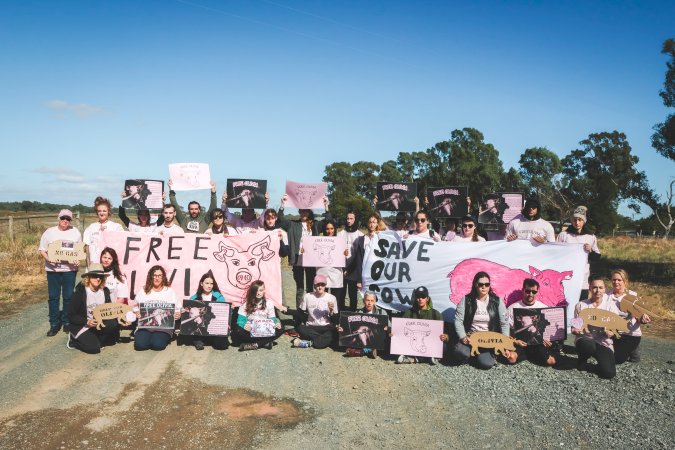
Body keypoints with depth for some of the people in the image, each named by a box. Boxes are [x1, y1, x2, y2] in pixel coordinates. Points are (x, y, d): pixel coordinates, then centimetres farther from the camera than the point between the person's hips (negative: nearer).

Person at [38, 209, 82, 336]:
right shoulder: (49, 232, 2)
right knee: (53, 297, 2)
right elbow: (42, 249, 3)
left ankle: (67, 322, 15)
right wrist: (48, 258, -16)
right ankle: (54, 324, 10)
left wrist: (78, 260, -8)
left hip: (70, 269, 0)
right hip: (53, 269, 0)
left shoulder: (75, 232, 5)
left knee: (68, 296, 4)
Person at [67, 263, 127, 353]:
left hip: (98, 325, 4)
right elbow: (71, 315, -13)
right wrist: (87, 322, -27)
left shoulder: (105, 291, -1)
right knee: (94, 348, -23)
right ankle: (74, 340, 6)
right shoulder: (80, 292, -15)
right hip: (82, 326, -4)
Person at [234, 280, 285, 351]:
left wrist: (277, 323, -21)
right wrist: (244, 325, -29)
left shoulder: (269, 304, 6)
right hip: (250, 332, -1)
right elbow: (240, 320, -5)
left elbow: (272, 319, 3)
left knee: (280, 330, -27)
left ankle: (252, 345, -30)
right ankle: (265, 343, -31)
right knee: (238, 330, -33)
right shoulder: (245, 305, 2)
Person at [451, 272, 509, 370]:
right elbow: (458, 320, -4)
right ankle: (473, 353, 4)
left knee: (486, 364, -24)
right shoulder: (466, 300, -2)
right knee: (460, 352, -32)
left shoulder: (497, 301, 0)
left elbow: (504, 323, 1)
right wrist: (463, 337, -18)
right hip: (470, 337, 0)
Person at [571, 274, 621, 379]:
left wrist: (611, 333, -22)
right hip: (585, 339, 0)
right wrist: (575, 330, -18)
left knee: (609, 373, -22)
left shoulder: (611, 305, 2)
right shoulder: (581, 305, 2)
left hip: (603, 342, 0)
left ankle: (601, 361, 15)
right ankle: (583, 359, -2)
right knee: (589, 346, -39)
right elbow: (574, 328, 6)